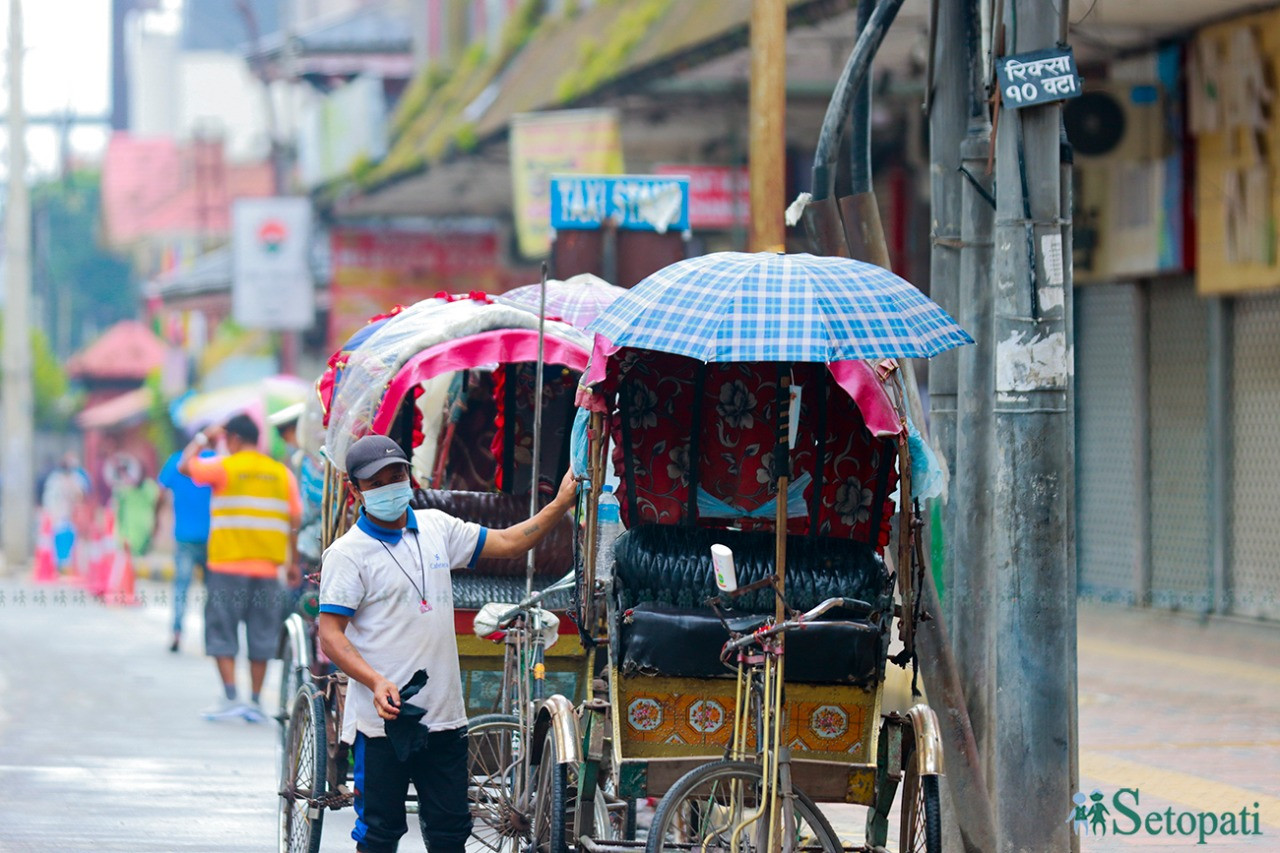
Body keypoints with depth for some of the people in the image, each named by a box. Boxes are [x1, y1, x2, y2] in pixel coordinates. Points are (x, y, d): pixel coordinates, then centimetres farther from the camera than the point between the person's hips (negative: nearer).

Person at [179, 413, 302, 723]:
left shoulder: (224, 468, -5)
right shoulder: (282, 473, 6)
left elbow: (185, 465, 4)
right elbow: (295, 522, 5)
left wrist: (203, 439, 17)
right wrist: (293, 563, 11)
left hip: (227, 567, -4)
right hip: (267, 570, 4)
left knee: (222, 635, 2)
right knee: (260, 638, 8)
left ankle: (231, 698, -7)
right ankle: (255, 702, 8)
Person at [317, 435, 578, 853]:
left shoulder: (435, 528, 11)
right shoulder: (348, 553, -7)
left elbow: (508, 543, 18)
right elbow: (330, 634, -11)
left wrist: (560, 504, 7)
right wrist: (376, 681, -25)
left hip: (444, 715, 5)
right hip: (382, 719, -5)